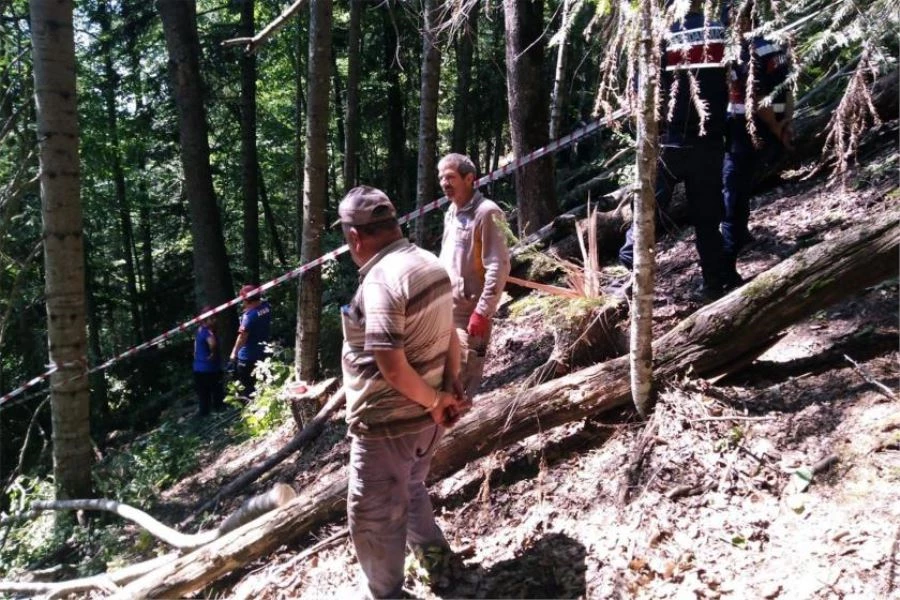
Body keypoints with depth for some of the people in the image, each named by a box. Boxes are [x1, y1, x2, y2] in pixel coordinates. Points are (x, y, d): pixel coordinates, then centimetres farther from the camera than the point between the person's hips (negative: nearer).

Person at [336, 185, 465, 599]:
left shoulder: (381, 279, -25)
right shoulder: (430, 264, 3)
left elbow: (391, 366, -28)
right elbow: (449, 333, 10)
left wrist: (435, 401, -14)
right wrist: (451, 387, 6)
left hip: (388, 422, -9)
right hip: (424, 416, 9)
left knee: (372, 517, 9)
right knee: (410, 489, 31)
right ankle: (433, 554, 50)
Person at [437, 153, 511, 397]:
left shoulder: (486, 212, -13)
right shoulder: (451, 213, 13)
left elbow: (499, 267, -18)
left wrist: (482, 312, -20)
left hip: (470, 314, -8)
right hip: (446, 310, 8)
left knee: (464, 384, -2)